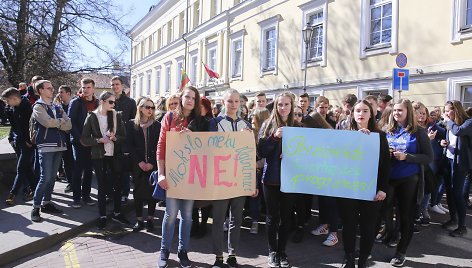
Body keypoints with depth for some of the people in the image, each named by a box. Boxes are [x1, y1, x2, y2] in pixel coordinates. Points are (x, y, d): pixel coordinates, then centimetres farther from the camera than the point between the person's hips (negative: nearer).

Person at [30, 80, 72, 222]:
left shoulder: (57, 108, 17)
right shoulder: (38, 107, -1)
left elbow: (69, 125, 5)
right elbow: (48, 122, -19)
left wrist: (55, 124, -9)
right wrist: (61, 121, -3)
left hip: (59, 145, 6)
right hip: (46, 146, -6)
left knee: (52, 177, 10)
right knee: (46, 178, -10)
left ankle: (46, 203, 21)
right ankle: (35, 207, 0)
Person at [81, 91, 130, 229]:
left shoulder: (116, 116, 4)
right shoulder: (92, 117, -3)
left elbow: (124, 136, 4)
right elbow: (84, 139, -4)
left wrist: (115, 137, -15)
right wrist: (99, 140, -16)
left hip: (114, 155, 2)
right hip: (99, 156, -2)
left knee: (117, 185, 7)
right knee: (102, 186, 5)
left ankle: (117, 213, 25)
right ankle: (102, 216, 18)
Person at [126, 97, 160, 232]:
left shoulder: (157, 125, 4)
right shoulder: (131, 124, 4)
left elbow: (159, 146, 0)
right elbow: (130, 145, 0)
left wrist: (152, 163, -9)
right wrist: (139, 162, -9)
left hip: (153, 164, 0)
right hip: (138, 164, 0)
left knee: (152, 191, 3)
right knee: (138, 192, 4)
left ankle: (150, 219, 15)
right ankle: (139, 219, 15)